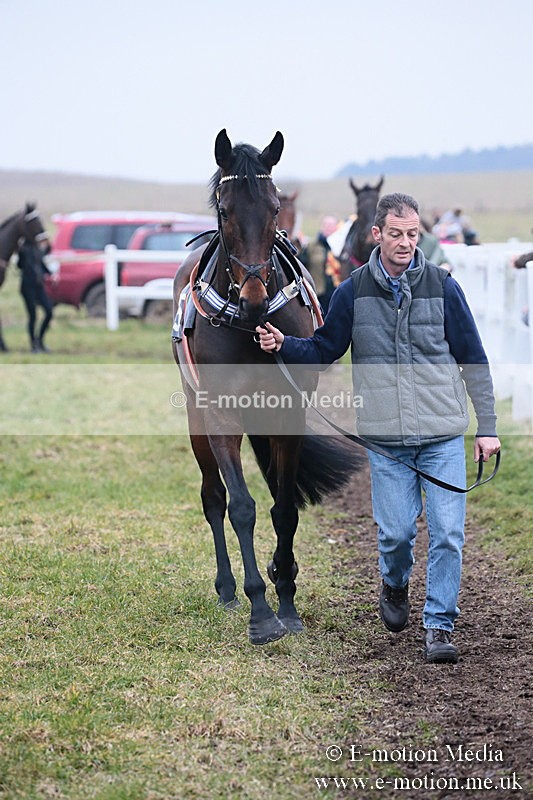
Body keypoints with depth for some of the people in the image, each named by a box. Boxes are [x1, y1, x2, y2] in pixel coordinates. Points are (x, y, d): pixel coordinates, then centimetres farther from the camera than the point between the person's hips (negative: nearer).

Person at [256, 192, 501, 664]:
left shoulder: (442, 287, -1)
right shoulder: (354, 292, 1)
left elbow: (474, 360, 5)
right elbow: (323, 351, 12)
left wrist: (487, 427, 3)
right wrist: (283, 345, -8)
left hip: (444, 436, 0)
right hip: (386, 439, 0)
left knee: (448, 533, -4)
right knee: (396, 532, 0)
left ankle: (440, 627, 6)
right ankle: (395, 588, 33)